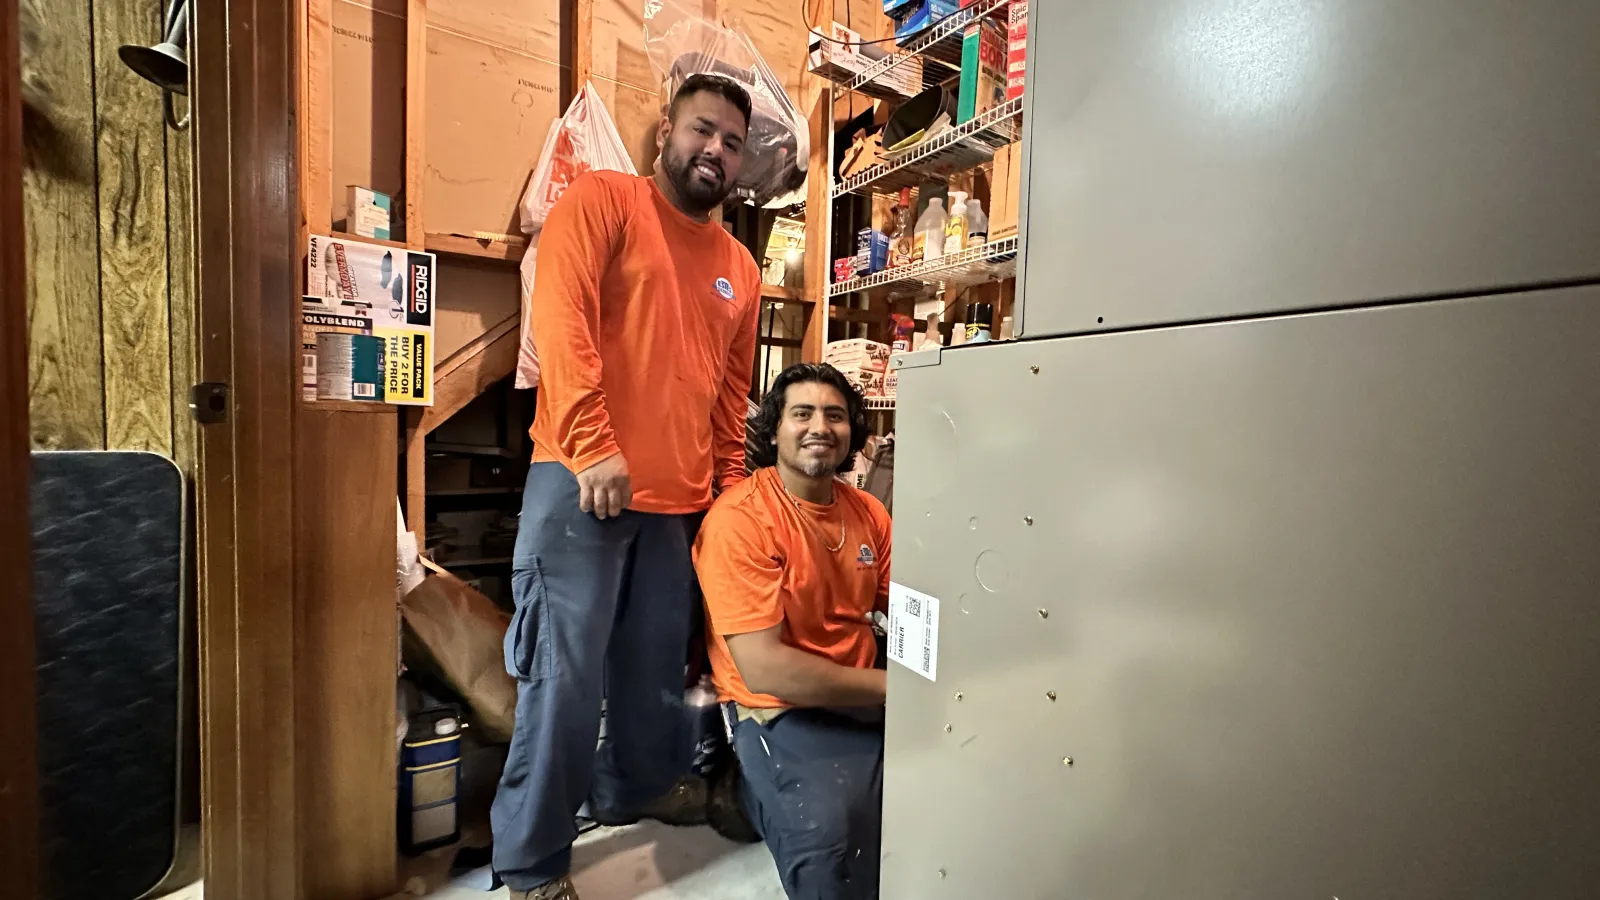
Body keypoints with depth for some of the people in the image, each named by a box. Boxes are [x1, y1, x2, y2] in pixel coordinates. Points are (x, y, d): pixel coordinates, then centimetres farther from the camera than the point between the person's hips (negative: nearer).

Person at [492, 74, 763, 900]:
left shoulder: (740, 268, 18)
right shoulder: (601, 201, 2)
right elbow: (561, 321, -11)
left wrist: (728, 486, 13)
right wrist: (593, 448, -20)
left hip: (679, 499, 6)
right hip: (581, 482, -5)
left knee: (657, 664, 15)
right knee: (566, 674, -2)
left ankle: (638, 785, 40)